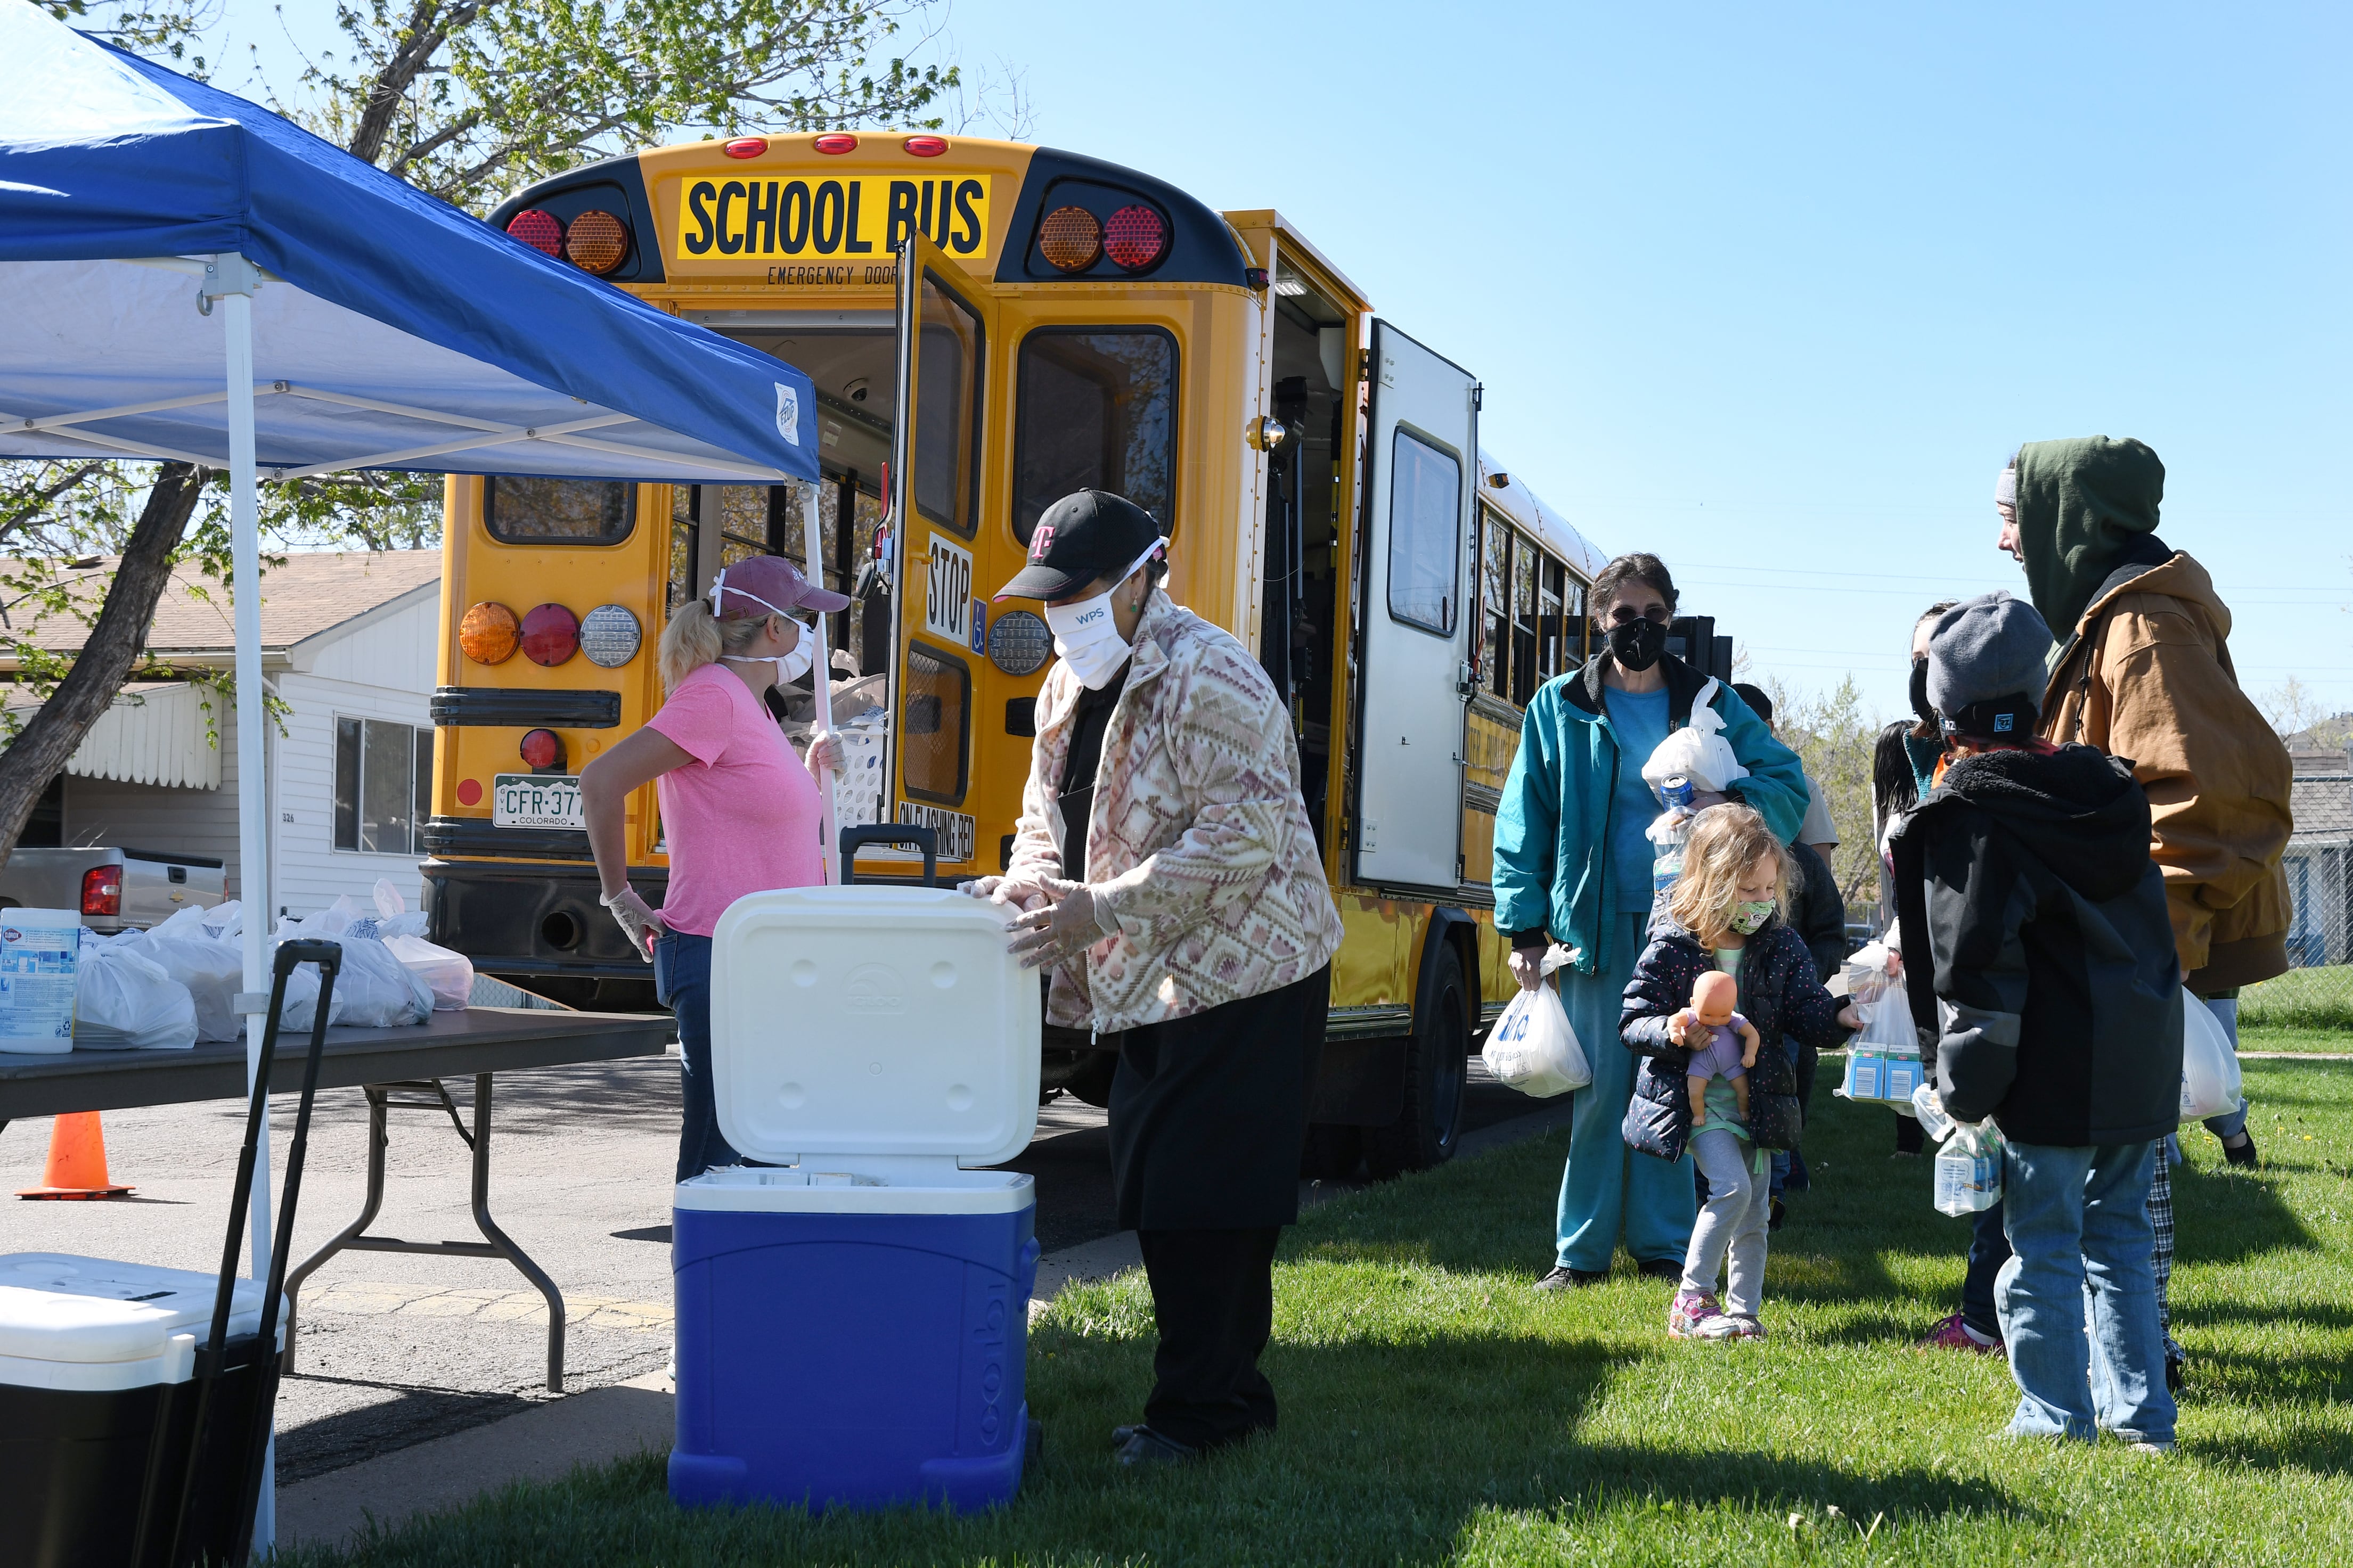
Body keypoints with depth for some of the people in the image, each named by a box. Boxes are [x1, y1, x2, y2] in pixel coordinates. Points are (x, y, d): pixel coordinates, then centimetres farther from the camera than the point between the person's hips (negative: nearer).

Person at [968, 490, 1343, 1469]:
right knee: (1152, 1188, 11)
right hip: (1154, 984, 9)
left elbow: (1245, 839, -24)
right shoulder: (1070, 687, 11)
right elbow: (1048, 814, 19)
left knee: (1203, 1196, -7)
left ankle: (1200, 1407, 2)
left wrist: (1104, 909, -27)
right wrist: (1028, 884, -4)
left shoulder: (1207, 678, -18)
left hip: (1241, 977, -9)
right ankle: (1227, 1389, 23)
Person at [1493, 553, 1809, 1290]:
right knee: (1598, 1087, 0)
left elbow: (1789, 787, 2)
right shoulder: (1559, 707, 4)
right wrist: (1523, 928, -2)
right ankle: (1581, 1249, 8)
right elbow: (1523, 825, 3)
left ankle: (1663, 1243, 15)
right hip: (1597, 924, -1)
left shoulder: (1712, 705, 6)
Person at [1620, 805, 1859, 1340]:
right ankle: (1691, 1300, -7)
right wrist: (1671, 1032, -27)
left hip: (1755, 1101, 5)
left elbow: (1808, 1013, 1)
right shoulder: (1671, 948, -11)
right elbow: (1632, 1021, -7)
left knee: (1754, 1211, 9)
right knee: (1731, 1186, -20)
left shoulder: (1781, 946, 1)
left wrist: (1841, 1018, -20)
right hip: (1696, 1097, -5)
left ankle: (1744, 1311, 22)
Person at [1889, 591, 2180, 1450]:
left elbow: (1974, 966, -15)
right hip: (2141, 1060, 7)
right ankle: (2141, 1410, 19)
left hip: (2049, 1071, -7)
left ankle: (2057, 1419, 7)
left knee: (2042, 1243, 2)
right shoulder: (2107, 791, 10)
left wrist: (1964, 1086, -9)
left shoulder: (1968, 816, -11)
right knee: (2118, 1228, 16)